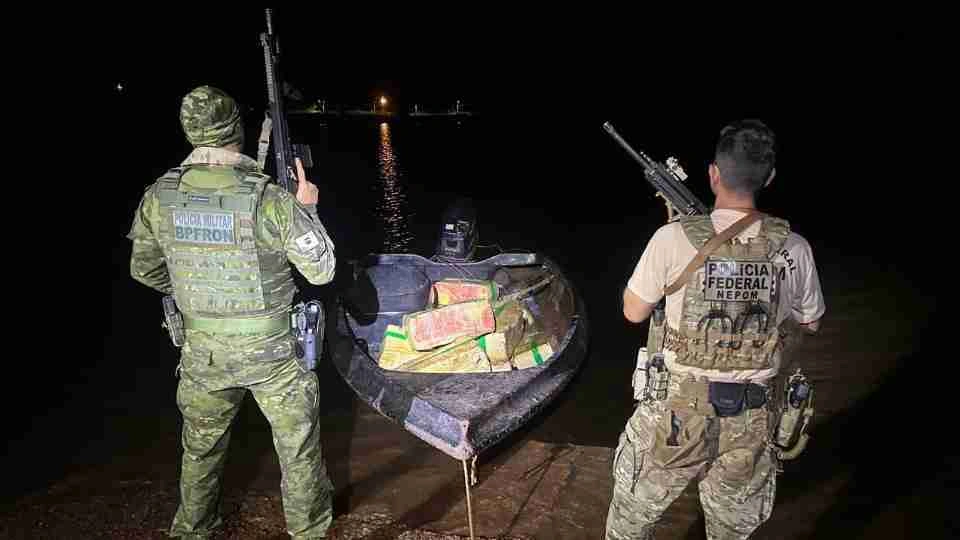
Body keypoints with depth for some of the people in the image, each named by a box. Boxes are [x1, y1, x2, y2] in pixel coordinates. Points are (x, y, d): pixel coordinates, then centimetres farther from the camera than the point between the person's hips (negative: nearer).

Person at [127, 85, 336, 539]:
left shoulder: (159, 196, -9)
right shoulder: (269, 199, -22)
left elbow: (145, 270, 6)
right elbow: (321, 270, -13)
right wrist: (307, 208, -1)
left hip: (203, 352, 4)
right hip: (271, 350, -3)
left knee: (201, 448, 27)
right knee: (298, 446, 19)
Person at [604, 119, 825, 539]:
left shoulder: (674, 238, -18)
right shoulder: (794, 249, -9)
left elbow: (633, 312, -3)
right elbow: (809, 323, 9)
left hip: (677, 413, -3)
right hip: (750, 425, 3)